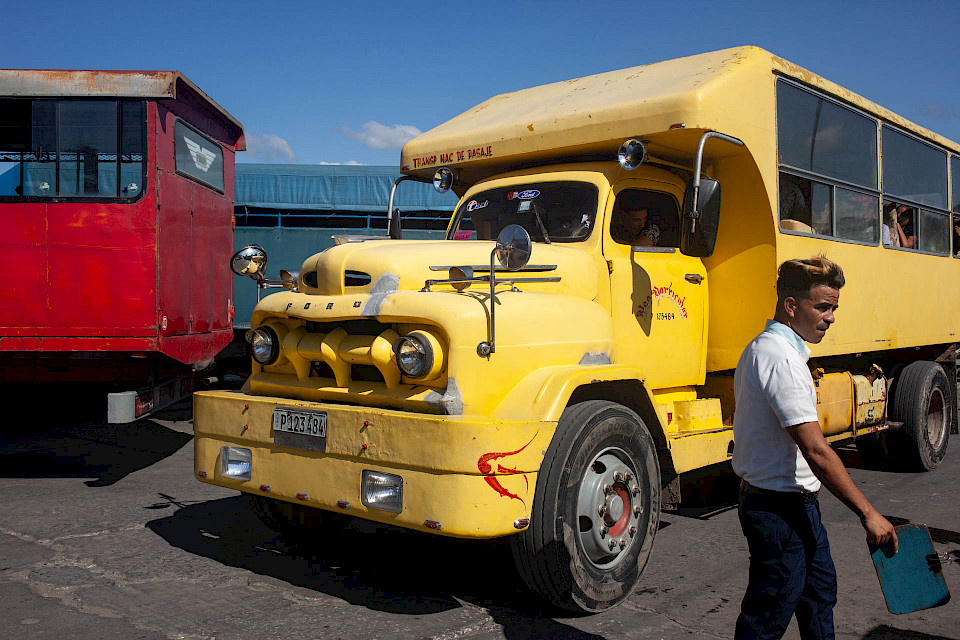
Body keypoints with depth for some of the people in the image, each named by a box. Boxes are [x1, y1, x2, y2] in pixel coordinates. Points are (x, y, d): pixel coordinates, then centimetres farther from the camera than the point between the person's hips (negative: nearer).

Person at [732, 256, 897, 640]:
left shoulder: (761, 349, 10)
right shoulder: (781, 359, -23)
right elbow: (816, 451, -27)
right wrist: (867, 513, -22)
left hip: (796, 505, 11)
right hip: (780, 509, -11)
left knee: (820, 587, 25)